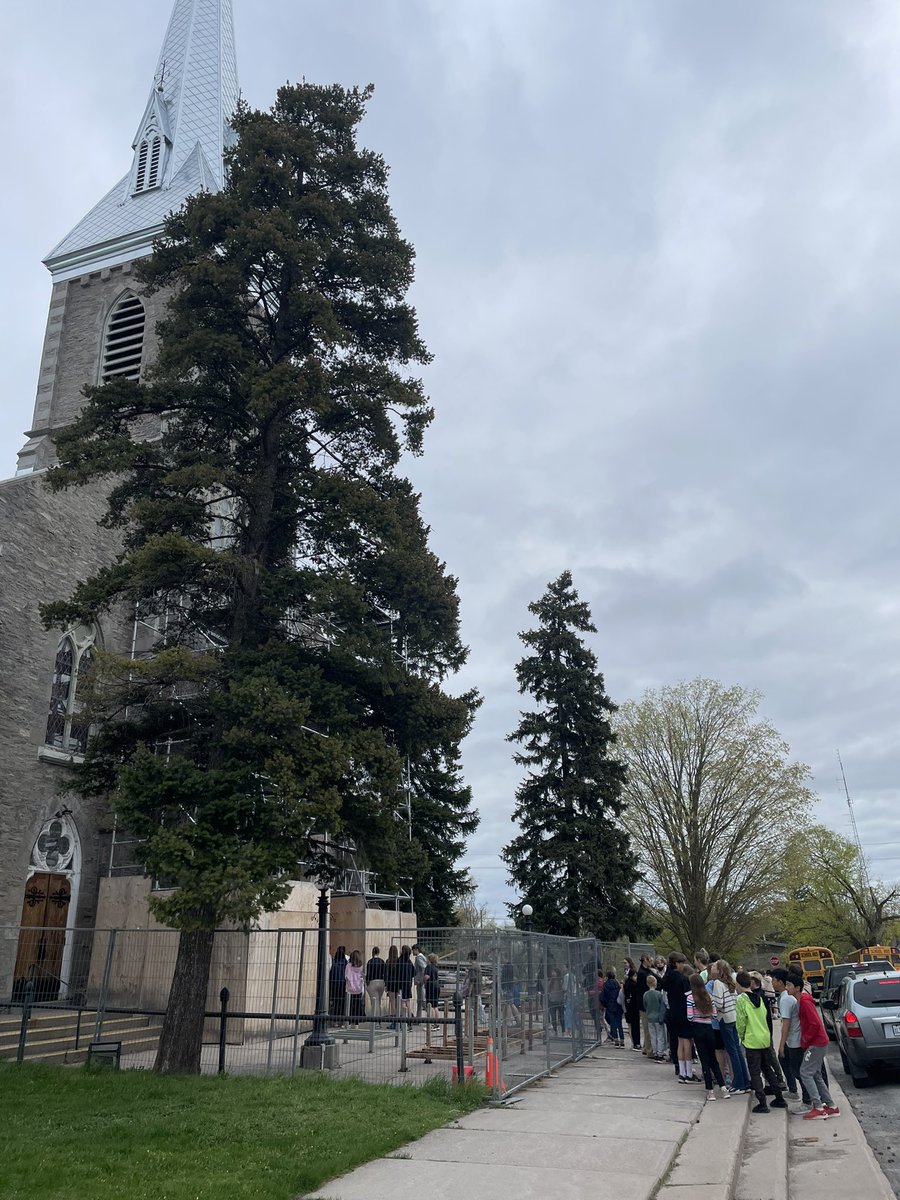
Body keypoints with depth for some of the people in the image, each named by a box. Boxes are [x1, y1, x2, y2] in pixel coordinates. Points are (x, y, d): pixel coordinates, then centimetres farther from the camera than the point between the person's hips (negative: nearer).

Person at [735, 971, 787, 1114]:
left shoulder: (741, 999, -13)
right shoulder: (759, 997, 7)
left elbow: (741, 1021, -14)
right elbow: (764, 1015, 13)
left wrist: (741, 1036, 2)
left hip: (751, 1041, -7)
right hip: (765, 1038, 7)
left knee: (755, 1073, 1)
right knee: (767, 1069, 20)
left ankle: (762, 1104, 0)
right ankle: (779, 1099, 23)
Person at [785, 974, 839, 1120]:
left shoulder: (805, 1002, -20)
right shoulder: (801, 1000, 10)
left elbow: (815, 1024, -25)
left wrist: (805, 1040, -14)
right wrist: (805, 1040, 13)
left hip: (816, 1043, -10)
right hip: (817, 1042, 10)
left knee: (805, 1073, -7)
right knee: (815, 1075, 14)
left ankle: (819, 1108, -4)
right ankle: (831, 1106, 20)